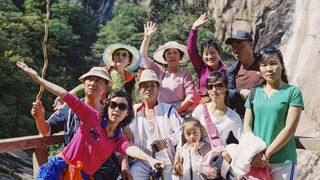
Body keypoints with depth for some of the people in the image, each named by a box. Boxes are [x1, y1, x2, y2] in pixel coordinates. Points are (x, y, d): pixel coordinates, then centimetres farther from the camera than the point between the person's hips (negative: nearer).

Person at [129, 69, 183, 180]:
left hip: (165, 162, -1)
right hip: (141, 163, 1)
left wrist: (166, 141, -21)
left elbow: (181, 131, -4)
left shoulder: (168, 110, 8)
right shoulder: (133, 111, 14)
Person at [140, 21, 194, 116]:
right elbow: (143, 57, 14)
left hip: (179, 115, -3)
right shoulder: (160, 72, 13)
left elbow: (190, 97, -6)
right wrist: (147, 37, 8)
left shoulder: (185, 75, 2)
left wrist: (177, 110, -15)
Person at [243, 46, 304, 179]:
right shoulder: (254, 93, 8)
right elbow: (247, 125, 6)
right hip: (255, 160, 3)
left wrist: (266, 153, -13)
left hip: (283, 162, -3)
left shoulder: (293, 92, -3)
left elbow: (290, 129, -9)